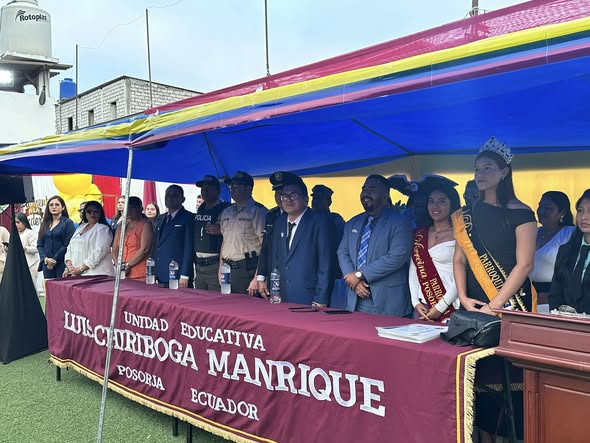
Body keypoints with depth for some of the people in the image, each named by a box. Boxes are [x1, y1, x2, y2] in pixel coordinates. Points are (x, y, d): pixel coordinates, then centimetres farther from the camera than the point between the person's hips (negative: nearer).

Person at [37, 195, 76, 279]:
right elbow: (39, 244, 11)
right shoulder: (45, 224, 15)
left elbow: (67, 245, -8)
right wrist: (45, 259, -6)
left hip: (61, 263, -5)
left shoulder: (68, 223, -1)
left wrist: (55, 260, -12)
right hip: (47, 264, 5)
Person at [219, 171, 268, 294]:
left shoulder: (258, 211, -7)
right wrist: (220, 269, 15)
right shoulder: (226, 212, 17)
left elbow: (265, 245, -12)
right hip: (227, 268, 7)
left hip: (248, 270, -7)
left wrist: (258, 277, -18)